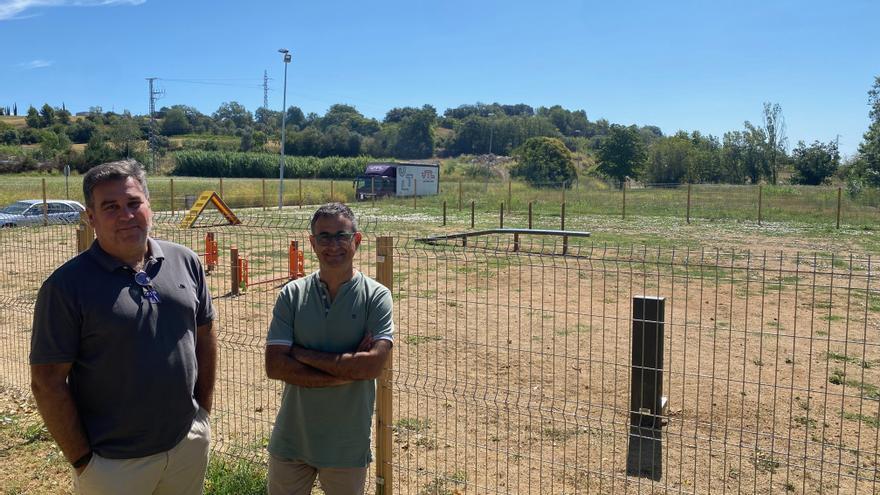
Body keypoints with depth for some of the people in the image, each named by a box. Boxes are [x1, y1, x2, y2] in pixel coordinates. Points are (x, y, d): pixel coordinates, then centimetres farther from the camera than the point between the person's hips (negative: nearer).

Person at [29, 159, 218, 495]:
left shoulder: (185, 262, -1)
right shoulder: (66, 286, -13)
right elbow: (47, 382, -11)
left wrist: (203, 409, 7)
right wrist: (81, 460, -10)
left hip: (189, 443, 4)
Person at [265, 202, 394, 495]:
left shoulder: (376, 296, -8)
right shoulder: (292, 295, -2)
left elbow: (373, 364, -20)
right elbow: (274, 366, -10)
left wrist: (304, 354, -15)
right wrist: (346, 371, -16)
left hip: (348, 446, -2)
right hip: (292, 438, 2)